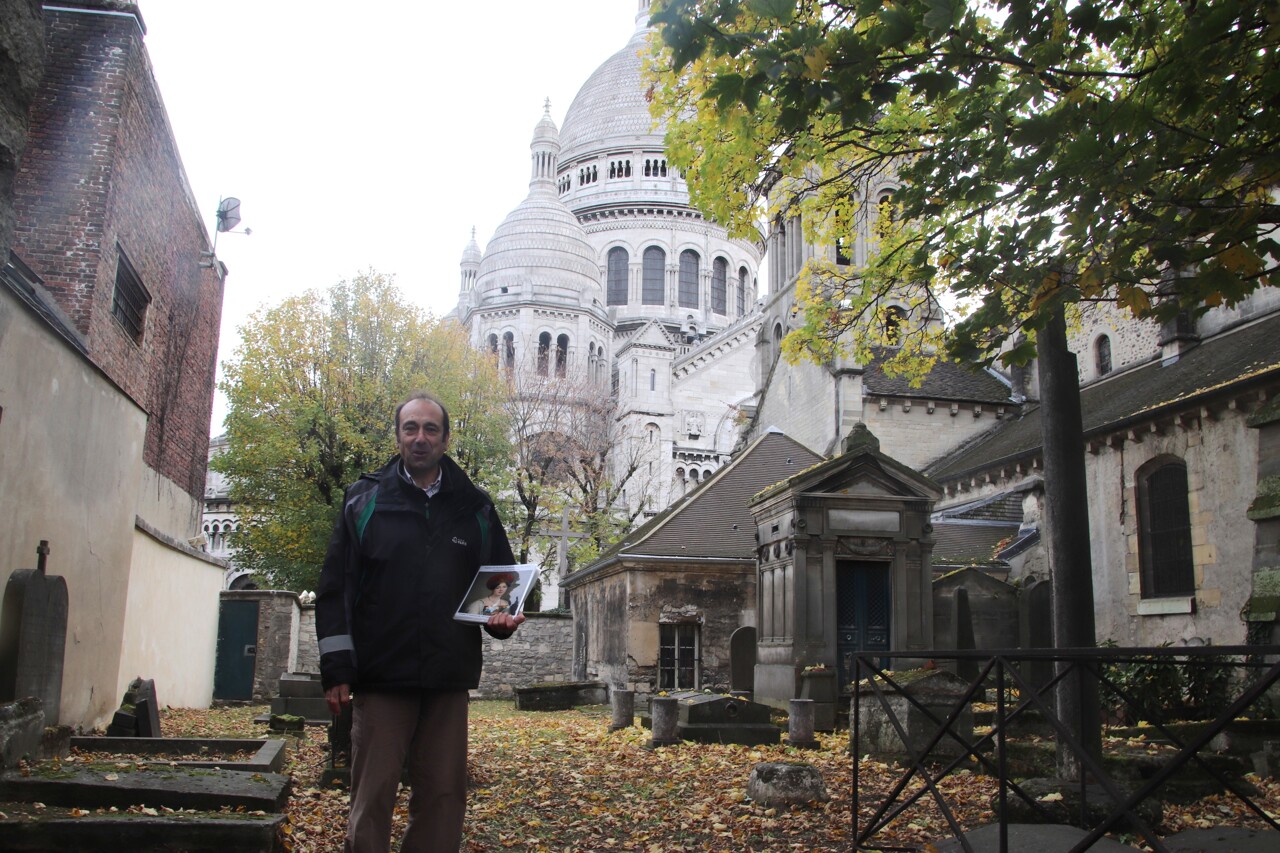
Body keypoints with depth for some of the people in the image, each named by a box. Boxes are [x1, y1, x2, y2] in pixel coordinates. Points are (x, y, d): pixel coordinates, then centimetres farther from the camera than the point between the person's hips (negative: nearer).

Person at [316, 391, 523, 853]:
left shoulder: (475, 508, 10)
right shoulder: (364, 500, 5)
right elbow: (336, 589, 2)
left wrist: (502, 617, -6)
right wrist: (336, 667, -5)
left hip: (449, 678, 2)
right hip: (380, 676, -2)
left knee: (443, 796, 6)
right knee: (372, 796, 0)